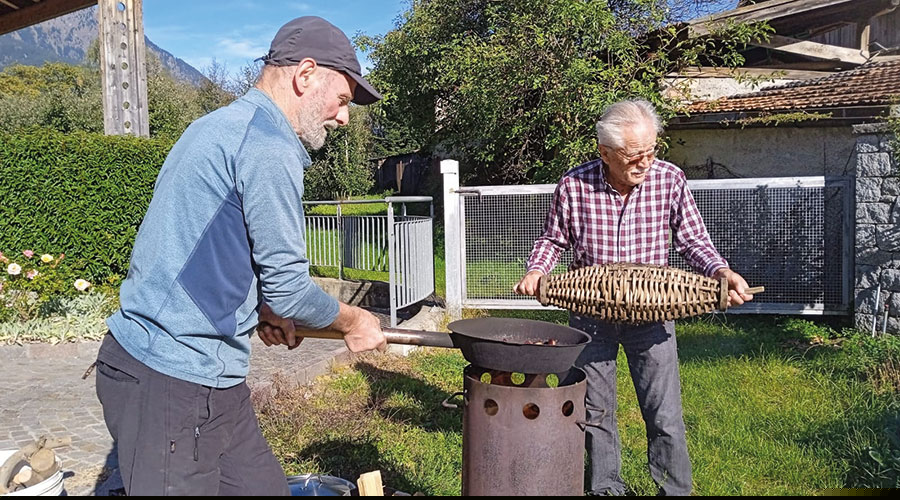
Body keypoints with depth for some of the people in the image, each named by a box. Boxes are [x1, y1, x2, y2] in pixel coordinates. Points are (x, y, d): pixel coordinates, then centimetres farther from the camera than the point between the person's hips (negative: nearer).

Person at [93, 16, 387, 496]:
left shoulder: (217, 126, 15)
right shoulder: (270, 149, -17)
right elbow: (288, 288, -15)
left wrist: (261, 308, 17)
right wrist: (354, 320, 2)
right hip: (176, 382, -10)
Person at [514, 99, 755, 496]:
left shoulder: (670, 180, -10)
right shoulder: (573, 186, -11)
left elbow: (693, 240, -1)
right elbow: (553, 239, 4)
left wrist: (721, 271, -19)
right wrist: (536, 271, -14)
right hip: (590, 312, 1)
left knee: (665, 415, 2)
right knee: (595, 411, 14)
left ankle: (675, 489, 24)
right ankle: (606, 486, 34)